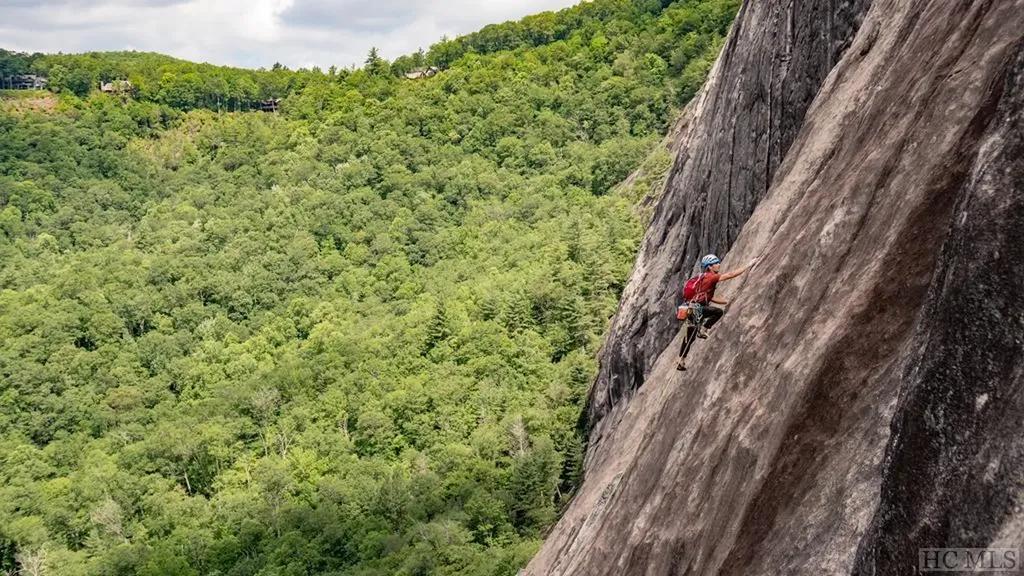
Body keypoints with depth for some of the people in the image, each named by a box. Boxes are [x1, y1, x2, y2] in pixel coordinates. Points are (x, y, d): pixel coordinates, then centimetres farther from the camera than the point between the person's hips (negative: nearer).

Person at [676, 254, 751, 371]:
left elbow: (710, 298, 26)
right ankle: (702, 330, -12)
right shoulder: (711, 277, -8)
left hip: (692, 309, 10)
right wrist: (748, 267, -8)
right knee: (719, 311, -20)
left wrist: (727, 302, 23)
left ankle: (681, 362, 20)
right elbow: (730, 275, -15)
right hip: (696, 308, -10)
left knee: (689, 339, 15)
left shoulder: (705, 278, 21)